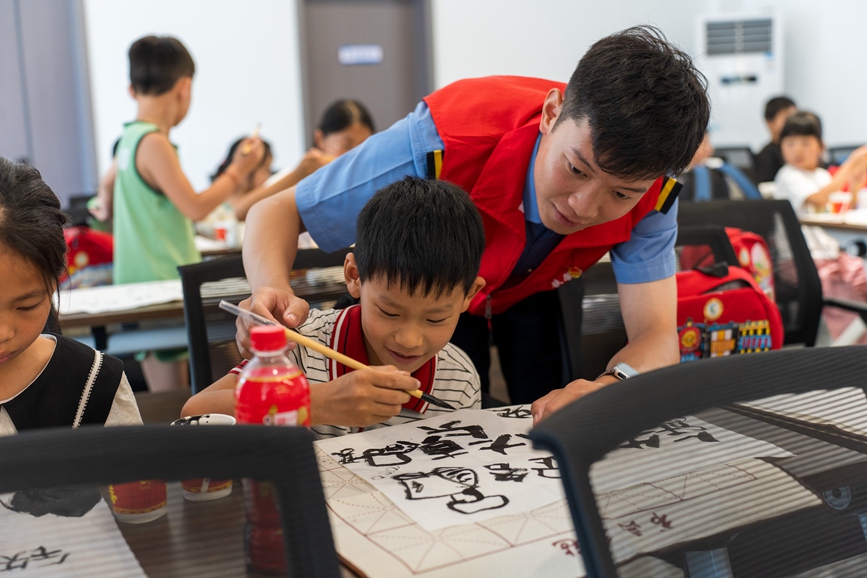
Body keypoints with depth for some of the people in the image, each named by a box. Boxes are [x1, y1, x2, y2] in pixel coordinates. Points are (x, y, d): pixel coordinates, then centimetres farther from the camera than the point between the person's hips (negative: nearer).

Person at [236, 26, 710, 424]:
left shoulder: (648, 191, -33)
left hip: (534, 293, 2)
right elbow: (277, 213, -35)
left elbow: (657, 338, -34)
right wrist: (273, 291, -58)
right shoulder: (441, 142, -43)